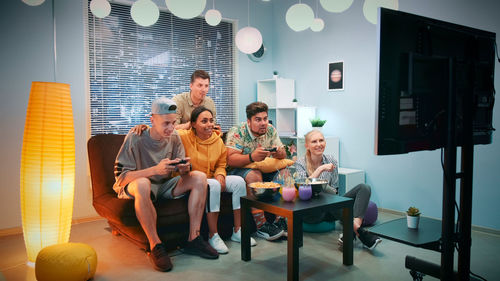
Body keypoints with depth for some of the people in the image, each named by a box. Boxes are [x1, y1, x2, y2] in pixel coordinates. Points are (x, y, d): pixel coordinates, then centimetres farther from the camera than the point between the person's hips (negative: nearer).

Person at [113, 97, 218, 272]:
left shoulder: (174, 138, -1)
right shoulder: (135, 139, -16)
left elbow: (181, 172, 2)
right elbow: (120, 177, -21)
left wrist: (185, 170, -24)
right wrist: (155, 169, -33)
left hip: (165, 187, 5)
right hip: (134, 189, -5)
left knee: (199, 177, -15)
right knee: (142, 183, -40)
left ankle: (193, 239, -16)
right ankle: (155, 247, -28)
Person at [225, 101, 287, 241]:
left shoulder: (271, 130, 3)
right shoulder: (237, 132, -13)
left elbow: (283, 155, 2)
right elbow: (230, 160, -23)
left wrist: (279, 153, -24)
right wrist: (251, 157, -40)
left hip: (265, 169, 6)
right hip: (240, 170, -5)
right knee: (254, 175, -35)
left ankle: (279, 217, -9)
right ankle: (261, 225, -28)